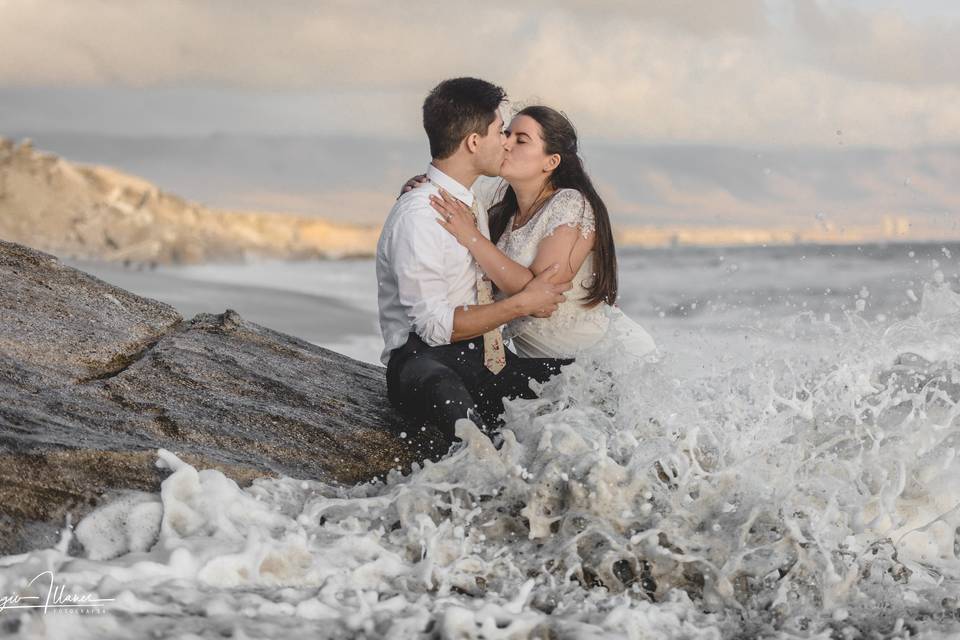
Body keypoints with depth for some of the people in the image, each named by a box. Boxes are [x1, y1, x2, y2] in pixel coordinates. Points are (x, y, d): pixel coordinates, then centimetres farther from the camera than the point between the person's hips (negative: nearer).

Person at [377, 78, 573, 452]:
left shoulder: (473, 208, 17)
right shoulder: (417, 214, -12)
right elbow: (435, 326, -17)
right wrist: (522, 304, -10)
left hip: (483, 360, 8)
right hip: (424, 363, -8)